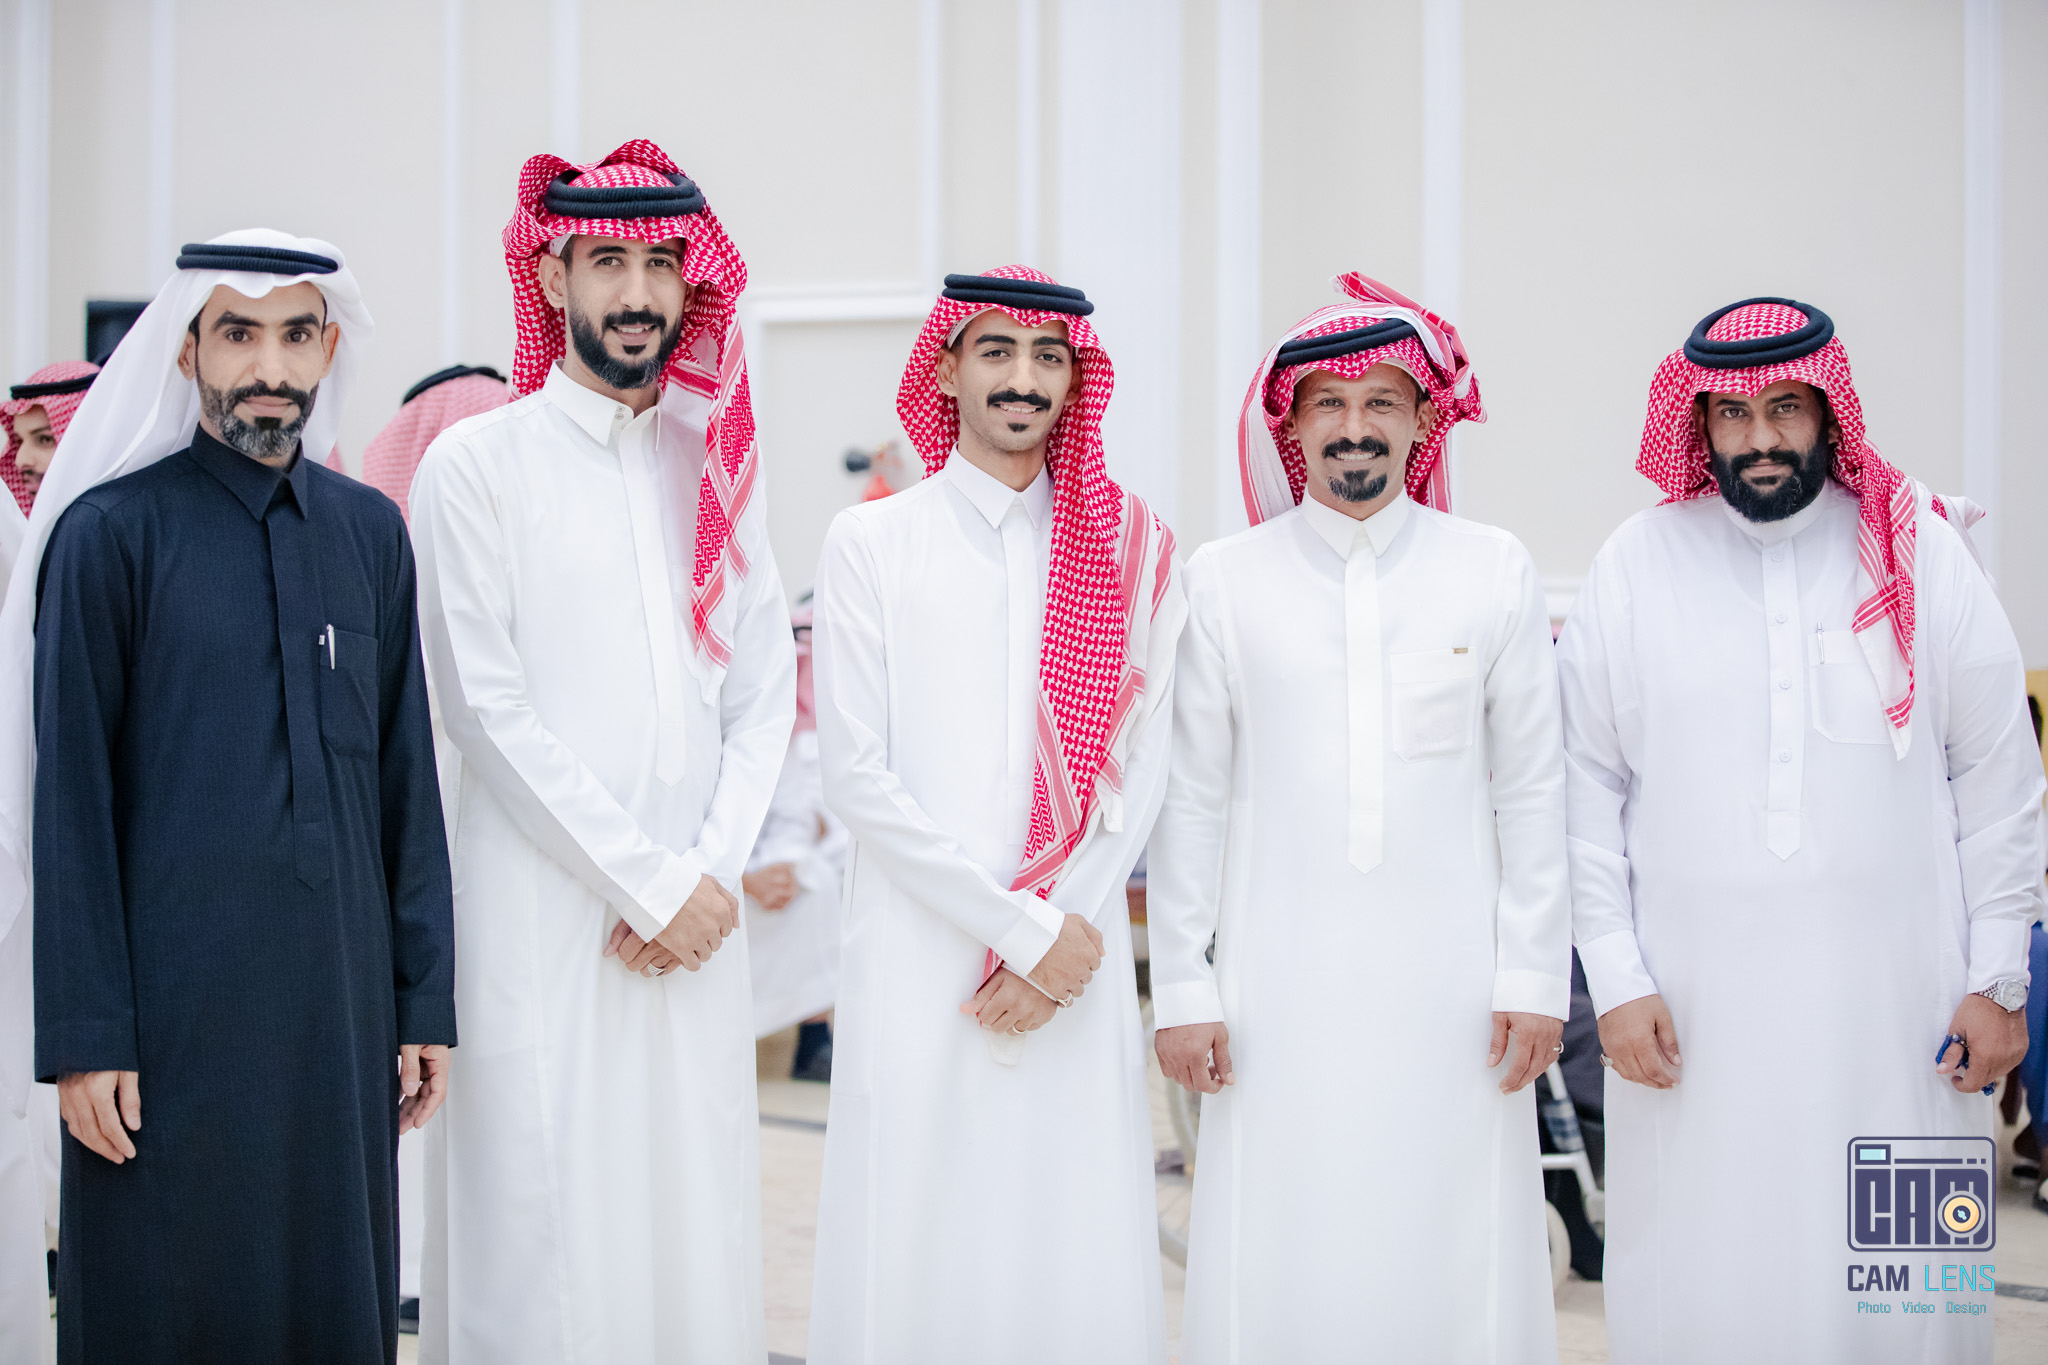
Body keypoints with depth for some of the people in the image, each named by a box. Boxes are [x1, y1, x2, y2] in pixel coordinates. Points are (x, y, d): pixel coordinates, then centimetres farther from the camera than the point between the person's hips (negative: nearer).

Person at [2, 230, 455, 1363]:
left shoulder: (371, 533, 10)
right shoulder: (109, 533, -3)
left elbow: (407, 779, 10)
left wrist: (426, 1002, 6)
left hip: (343, 1007, 4)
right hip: (173, 1007, -4)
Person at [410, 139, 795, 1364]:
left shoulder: (719, 463, 13)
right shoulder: (479, 462, -1)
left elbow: (766, 691, 10)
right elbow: (489, 710, -7)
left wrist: (716, 873, -4)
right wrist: (649, 884, -9)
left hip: (698, 922, 4)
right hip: (546, 913, -4)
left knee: (700, 1230, 6)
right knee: (549, 1232, -3)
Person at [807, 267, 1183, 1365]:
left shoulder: (1131, 549, 10)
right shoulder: (869, 543, 3)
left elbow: (1140, 764, 6)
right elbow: (856, 778, -4)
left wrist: (1070, 926, -7)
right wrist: (1027, 928, -7)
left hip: (1078, 963, 2)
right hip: (920, 961, -2)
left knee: (1083, 1269, 2)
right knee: (915, 1251, 0)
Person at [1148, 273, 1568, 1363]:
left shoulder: (1496, 572, 5)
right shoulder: (1222, 581, 4)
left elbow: (1533, 793, 6)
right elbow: (1190, 801, 4)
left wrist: (1535, 979, 1)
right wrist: (1181, 989, 1)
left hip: (1450, 987, 0)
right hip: (1279, 988, 0)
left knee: (1454, 1268, 2)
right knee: (1279, 1273, 1)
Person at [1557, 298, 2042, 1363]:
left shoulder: (1919, 552, 4)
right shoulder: (1635, 566, 3)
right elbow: (1587, 793, 4)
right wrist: (1615, 980, -2)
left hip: (1892, 998, 0)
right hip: (1694, 1005, 0)